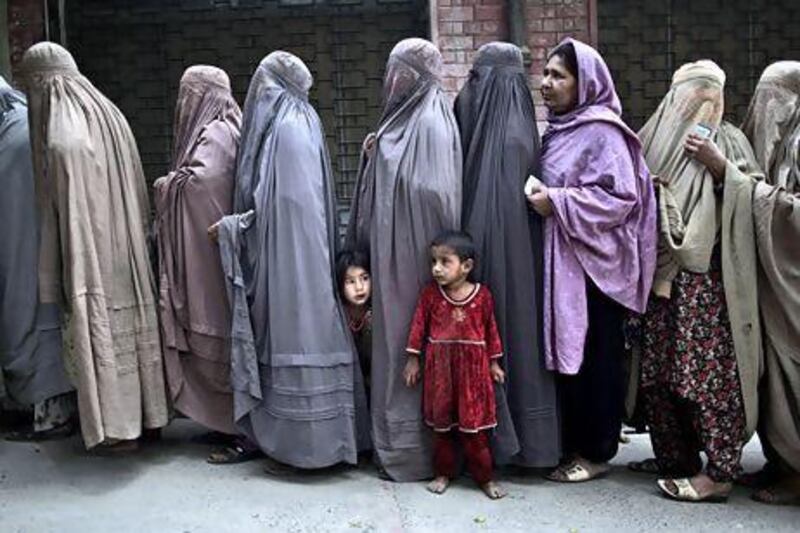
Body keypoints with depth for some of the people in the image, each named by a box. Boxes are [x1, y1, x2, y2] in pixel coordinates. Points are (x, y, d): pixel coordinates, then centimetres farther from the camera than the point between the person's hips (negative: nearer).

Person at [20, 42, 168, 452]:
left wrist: (59, 282, -12)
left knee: (99, 334, 5)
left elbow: (67, 216, -19)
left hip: (91, 261, -7)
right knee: (131, 327, 17)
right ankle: (146, 413, 29)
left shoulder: (61, 141, -19)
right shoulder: (111, 118, 3)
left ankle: (117, 429, 15)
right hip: (128, 257, 7)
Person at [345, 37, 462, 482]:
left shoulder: (431, 121, -12)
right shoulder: (402, 119, 16)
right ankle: (396, 442, 23)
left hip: (414, 256, -9)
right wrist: (374, 157, 8)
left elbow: (432, 192, -20)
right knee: (394, 338, 12)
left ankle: (413, 451, 8)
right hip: (392, 256, 9)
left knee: (411, 338, -3)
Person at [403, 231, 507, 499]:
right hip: (440, 368, 1)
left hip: (473, 367, -1)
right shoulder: (430, 293, -5)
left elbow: (491, 330, 3)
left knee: (475, 426, 4)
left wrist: (494, 363, 6)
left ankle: (484, 477, 16)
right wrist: (413, 359, 1)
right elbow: (419, 326, 1)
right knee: (441, 424, 12)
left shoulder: (482, 295, -7)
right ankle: (443, 473, 26)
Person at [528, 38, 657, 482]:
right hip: (562, 263, 8)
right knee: (566, 354, 11)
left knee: (594, 358, 0)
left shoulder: (603, 133, -11)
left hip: (593, 265, -8)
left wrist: (556, 202, -19)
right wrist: (541, 197, 7)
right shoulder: (558, 130, 14)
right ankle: (573, 443, 22)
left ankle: (596, 451, 11)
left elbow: (621, 196, -20)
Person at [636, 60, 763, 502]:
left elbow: (753, 200, 1)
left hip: (708, 278, -3)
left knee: (708, 371, -8)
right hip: (658, 276, 3)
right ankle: (676, 461, 16)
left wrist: (720, 166, -11)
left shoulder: (728, 140, 8)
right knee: (659, 373, 4)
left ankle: (717, 471, -1)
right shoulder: (654, 138, 13)